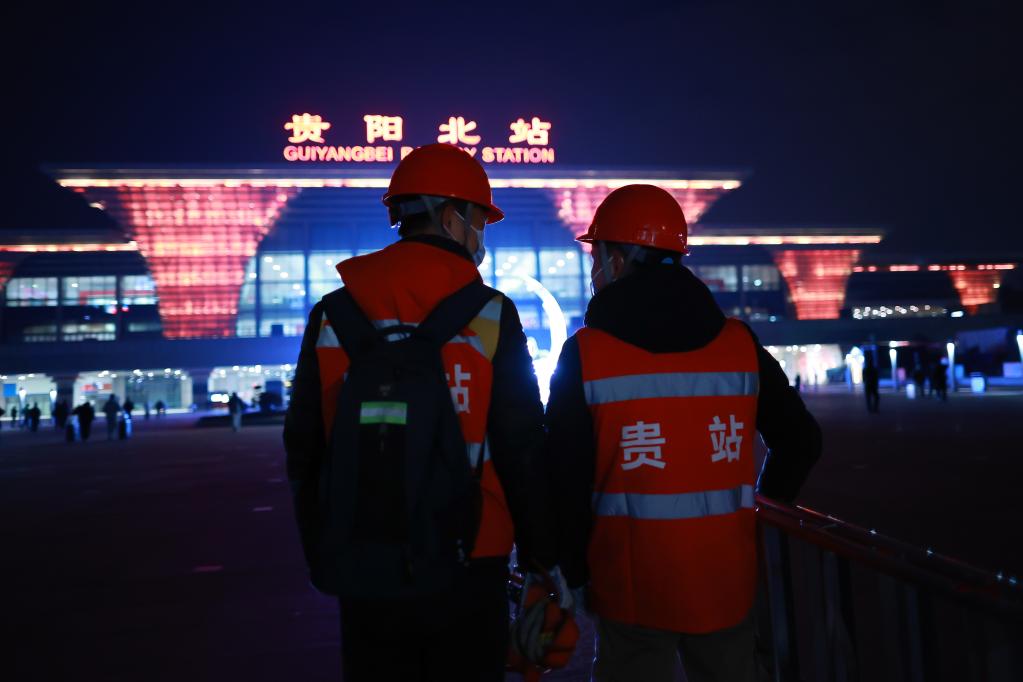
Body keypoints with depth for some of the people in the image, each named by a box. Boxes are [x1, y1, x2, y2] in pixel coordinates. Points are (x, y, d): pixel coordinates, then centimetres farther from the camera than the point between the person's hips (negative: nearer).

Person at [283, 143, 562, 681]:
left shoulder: (332, 315, 0)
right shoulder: (491, 314, -8)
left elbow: (305, 451, 4)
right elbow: (523, 449, -8)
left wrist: (323, 562, 15)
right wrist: (542, 557, 4)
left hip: (366, 572, 3)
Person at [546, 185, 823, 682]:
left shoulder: (585, 353, -10)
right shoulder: (741, 345, -1)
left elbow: (565, 477, -9)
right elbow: (800, 441, 6)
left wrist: (575, 571, 4)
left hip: (631, 584, -3)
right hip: (726, 578, 3)